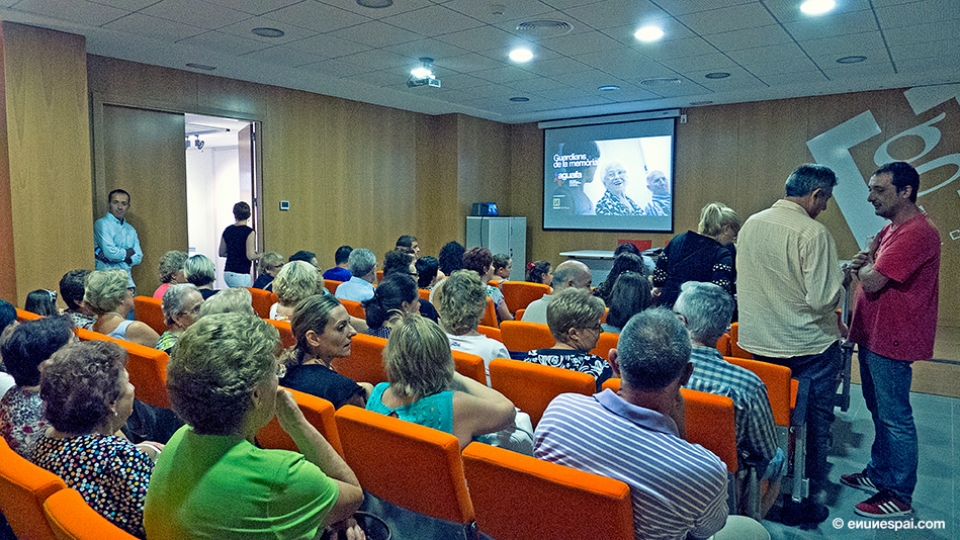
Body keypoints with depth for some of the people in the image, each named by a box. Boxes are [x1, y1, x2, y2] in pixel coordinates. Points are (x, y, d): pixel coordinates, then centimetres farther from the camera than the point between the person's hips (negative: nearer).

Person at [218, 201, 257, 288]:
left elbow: (221, 253, 15)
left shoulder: (227, 230, 7)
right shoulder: (249, 232, -11)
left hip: (227, 273, 7)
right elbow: (251, 256, -17)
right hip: (240, 274, -7)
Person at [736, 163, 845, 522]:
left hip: (759, 342, 6)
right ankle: (805, 500, 21)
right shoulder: (813, 233, -20)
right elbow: (823, 299, -22)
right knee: (813, 424, 11)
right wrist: (841, 283, -3)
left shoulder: (751, 224, 1)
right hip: (809, 347, -6)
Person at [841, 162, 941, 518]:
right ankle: (878, 474, 34)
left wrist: (867, 258, -6)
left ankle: (899, 496, 13)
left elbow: (873, 282, -26)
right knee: (880, 412, 20)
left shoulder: (917, 232, -21)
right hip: (873, 336, 10)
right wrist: (862, 264, -6)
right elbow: (867, 274, 17)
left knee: (895, 418, 1)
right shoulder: (892, 228, 12)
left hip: (892, 342, -10)